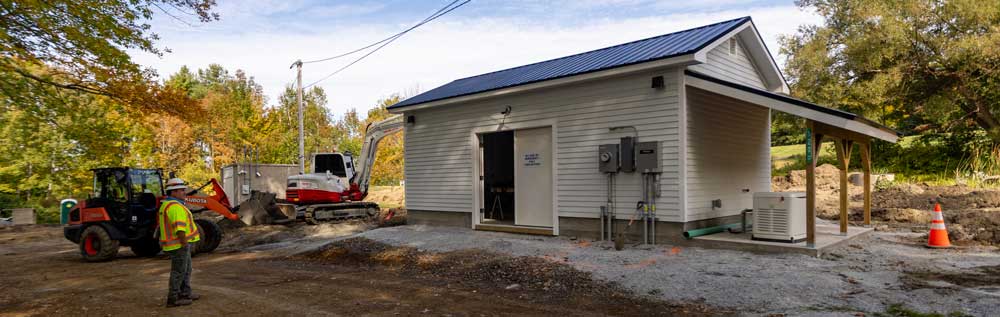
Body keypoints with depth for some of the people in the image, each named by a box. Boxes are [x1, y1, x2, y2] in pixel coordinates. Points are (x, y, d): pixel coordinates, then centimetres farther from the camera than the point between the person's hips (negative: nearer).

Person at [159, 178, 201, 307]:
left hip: (175, 243, 11)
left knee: (186, 269, 20)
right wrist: (185, 244, -22)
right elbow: (179, 228, -27)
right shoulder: (175, 206, -20)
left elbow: (164, 224, 22)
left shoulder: (166, 204, 14)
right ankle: (173, 299, 6)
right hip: (179, 244, -11)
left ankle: (185, 293, 30)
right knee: (178, 272, -1)